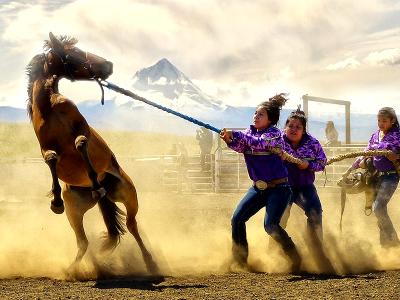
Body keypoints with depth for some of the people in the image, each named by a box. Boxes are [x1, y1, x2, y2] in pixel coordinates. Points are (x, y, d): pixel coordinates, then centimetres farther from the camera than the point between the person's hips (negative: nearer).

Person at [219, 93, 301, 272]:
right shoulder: (250, 132, 6)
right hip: (258, 188, 7)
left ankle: (295, 259, -7)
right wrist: (229, 140, -34)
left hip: (278, 188, -7)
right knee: (237, 219, -1)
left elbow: (259, 143, -32)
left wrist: (235, 135, -38)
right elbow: (240, 146, -12)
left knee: (271, 225, -20)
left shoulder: (275, 134, -12)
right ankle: (240, 260, 12)